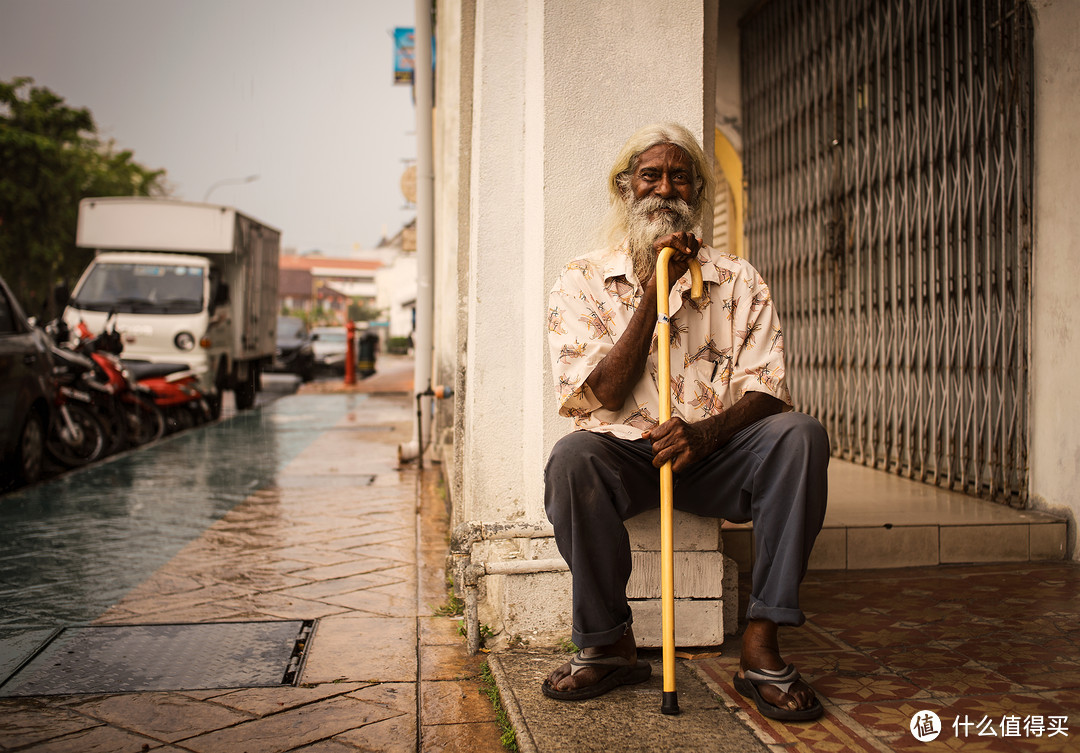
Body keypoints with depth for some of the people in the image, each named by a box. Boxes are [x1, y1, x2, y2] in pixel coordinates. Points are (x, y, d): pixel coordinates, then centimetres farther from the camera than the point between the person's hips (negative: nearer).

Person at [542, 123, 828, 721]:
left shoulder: (738, 281, 8)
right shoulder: (581, 282, 5)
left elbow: (765, 390, -3)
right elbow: (599, 394, -8)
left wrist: (704, 433, -24)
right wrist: (655, 291, -12)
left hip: (715, 453, 1)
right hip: (625, 455, -1)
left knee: (799, 435, -27)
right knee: (572, 456, -33)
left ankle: (760, 644, -22)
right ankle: (607, 644, -14)